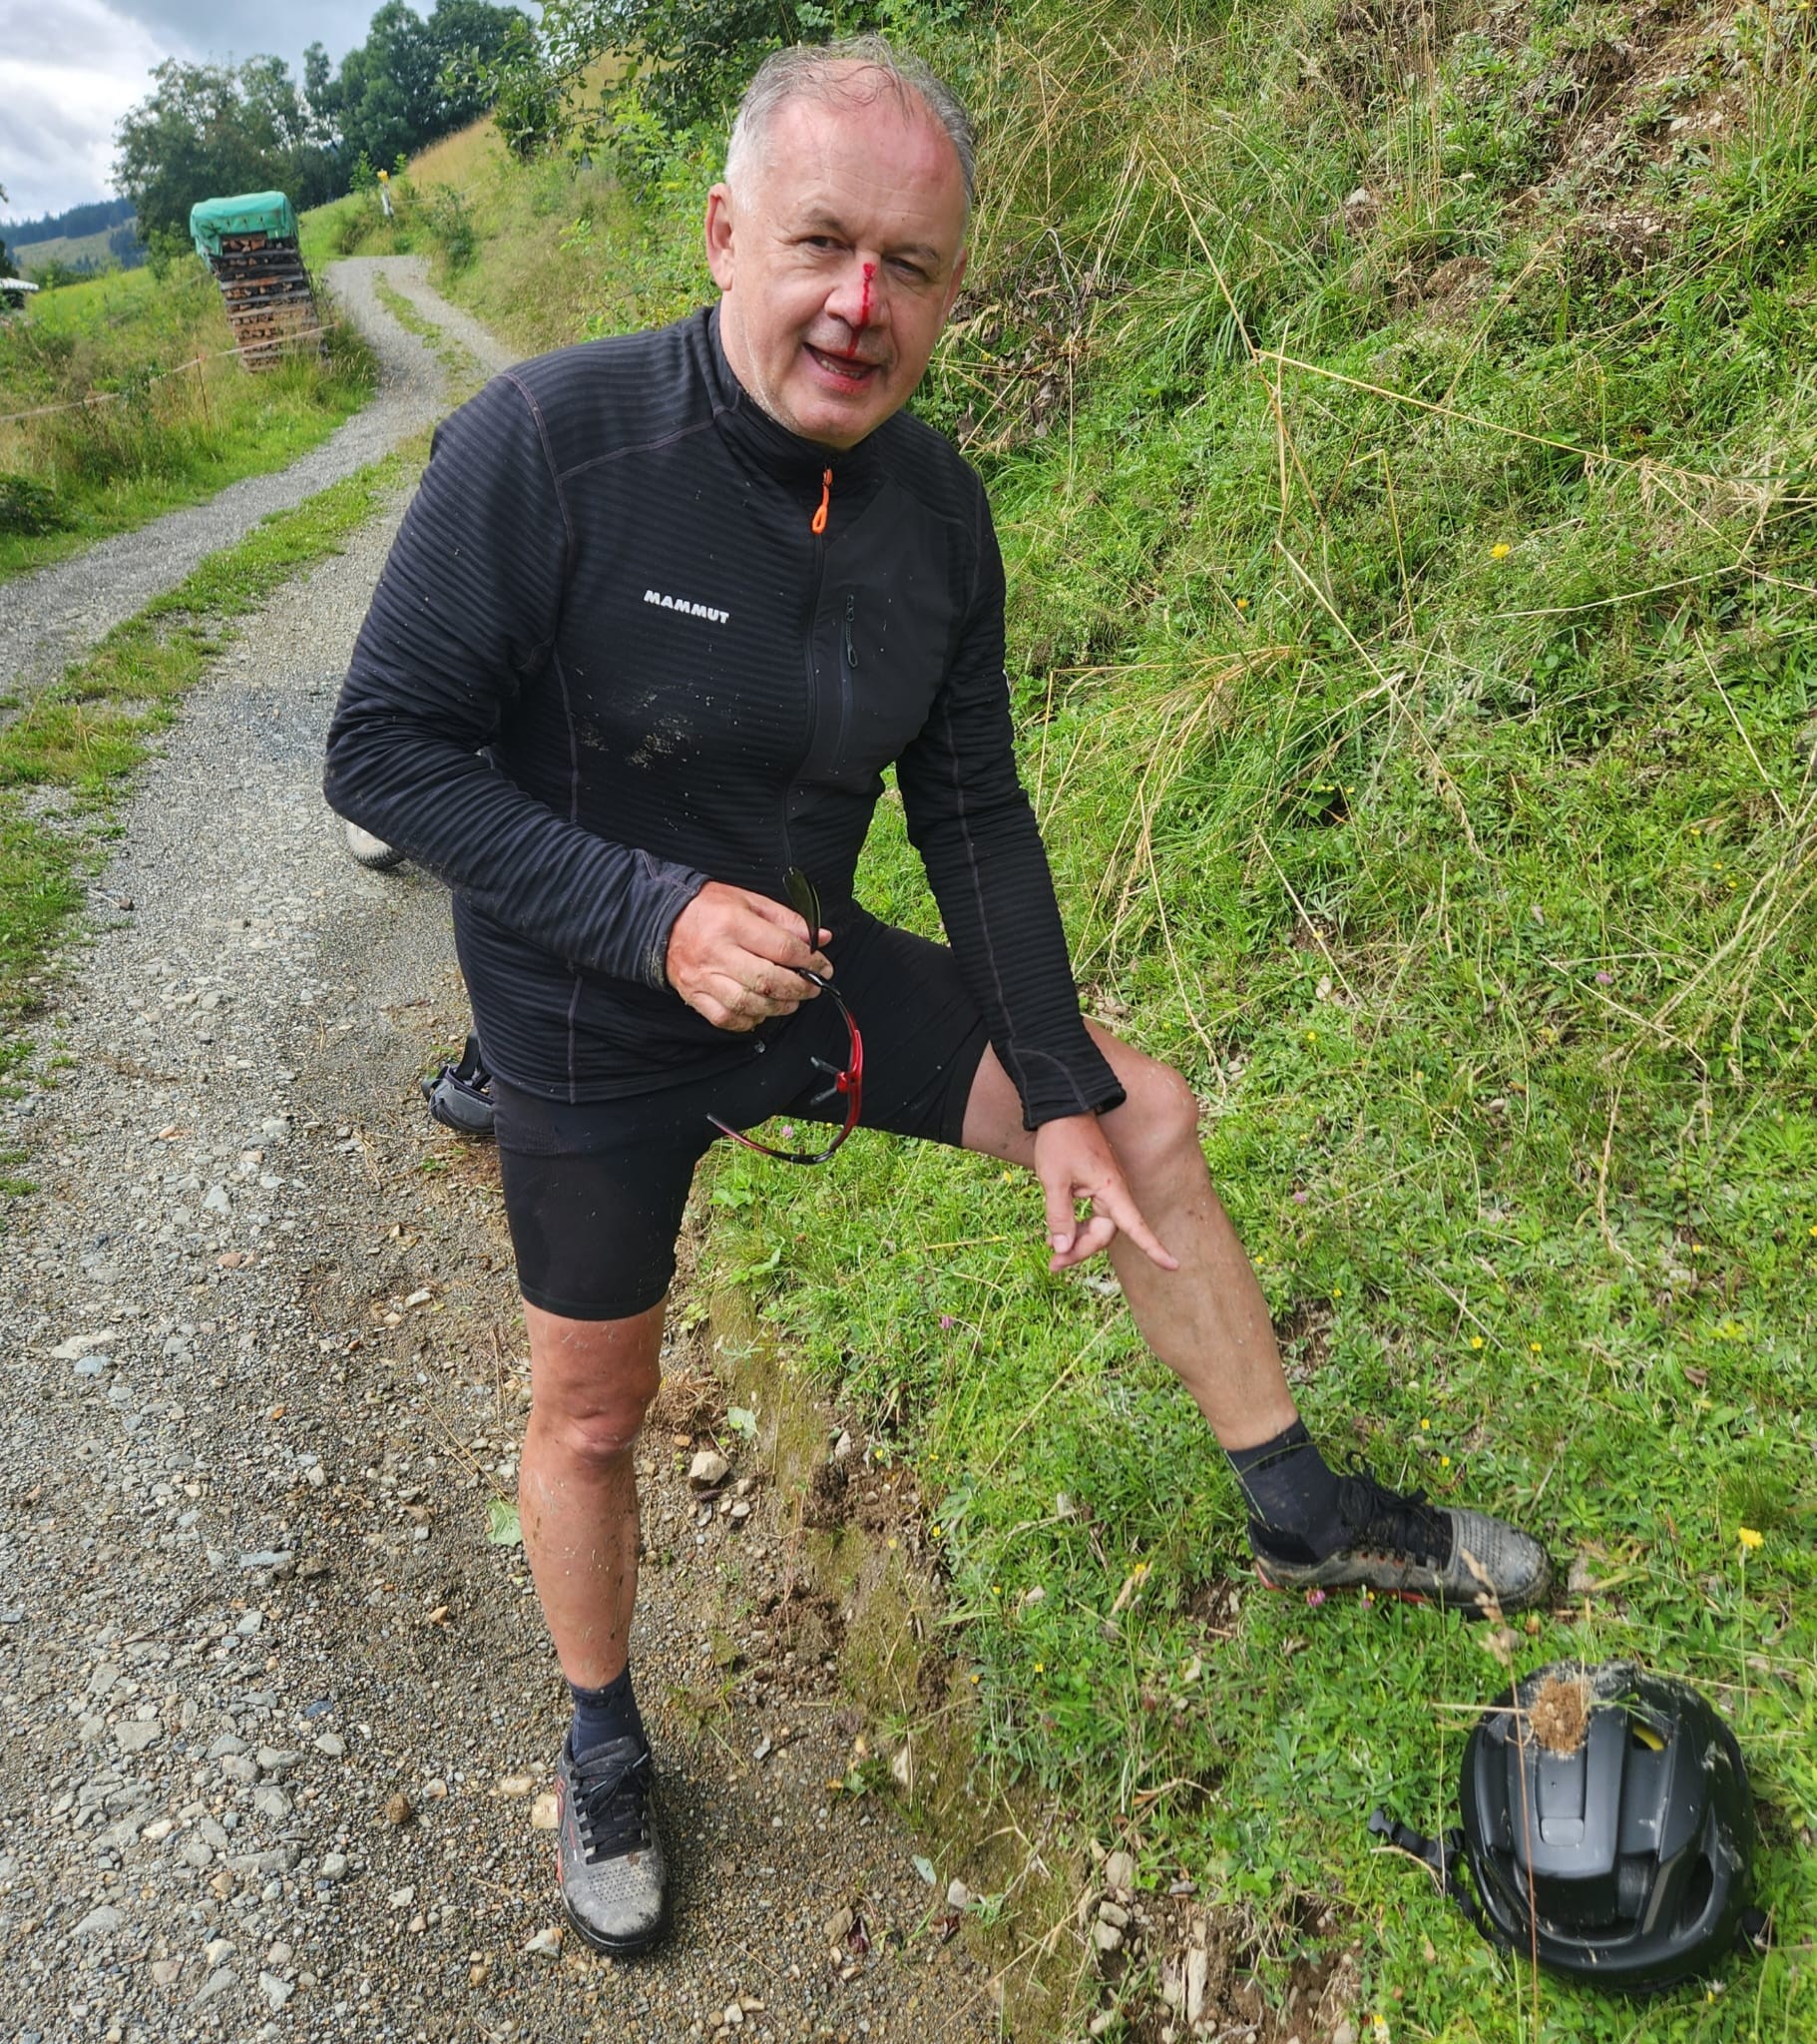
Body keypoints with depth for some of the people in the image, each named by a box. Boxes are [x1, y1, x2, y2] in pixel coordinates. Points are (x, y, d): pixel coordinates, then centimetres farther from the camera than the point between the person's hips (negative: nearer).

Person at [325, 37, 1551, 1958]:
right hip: (598, 1032, -4)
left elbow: (973, 813, -2)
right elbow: (384, 748, -20)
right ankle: (602, 1752, 42)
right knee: (591, 1410, 11)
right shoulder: (547, 445, -24)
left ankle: (1300, 1512, 23)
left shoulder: (935, 506, -8)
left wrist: (1057, 1099, -5)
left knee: (1144, 1114, 2)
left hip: (811, 971, 5)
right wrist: (654, 916, -31)